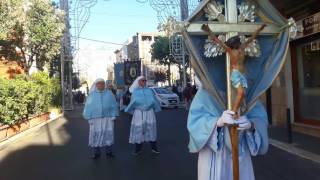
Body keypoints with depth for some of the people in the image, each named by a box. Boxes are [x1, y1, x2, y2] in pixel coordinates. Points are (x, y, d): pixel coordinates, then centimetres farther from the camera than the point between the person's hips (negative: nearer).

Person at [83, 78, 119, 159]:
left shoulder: (109, 94, 4)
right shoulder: (92, 95, 4)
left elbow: (113, 106, 3)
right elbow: (88, 107, 3)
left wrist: (113, 116, -2)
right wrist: (89, 118, -3)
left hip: (107, 118, 0)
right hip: (95, 119, 0)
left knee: (108, 135, 5)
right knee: (95, 135, 3)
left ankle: (108, 151, 17)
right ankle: (96, 152, 15)